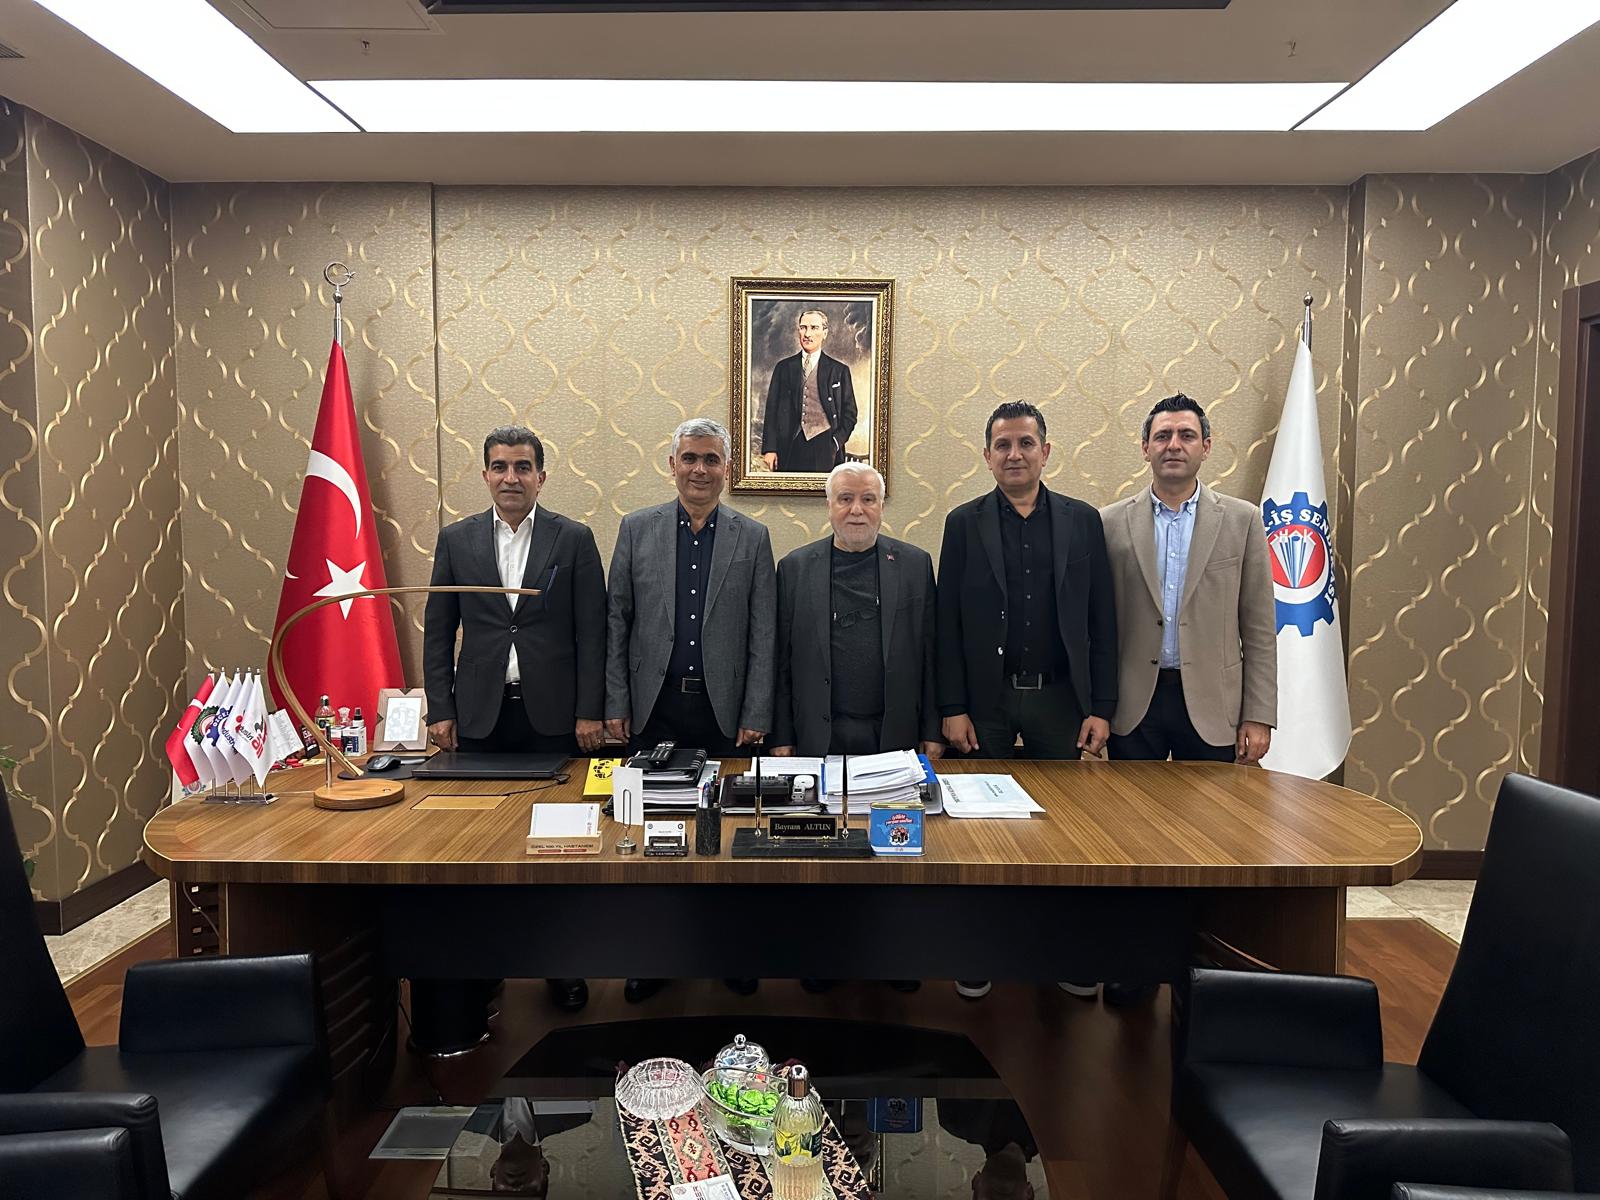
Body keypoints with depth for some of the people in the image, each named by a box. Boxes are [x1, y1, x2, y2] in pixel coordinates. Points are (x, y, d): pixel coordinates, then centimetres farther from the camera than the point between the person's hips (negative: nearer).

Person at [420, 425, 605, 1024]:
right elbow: (438, 631, 8)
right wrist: (440, 709, 2)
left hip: (553, 712, -1)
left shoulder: (573, 539, 2)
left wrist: (590, 711, -5)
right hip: (481, 713, 2)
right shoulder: (456, 540, 7)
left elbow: (592, 632, 0)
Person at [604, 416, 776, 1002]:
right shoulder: (637, 529, 5)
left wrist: (756, 716, -4)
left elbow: (762, 635, 2)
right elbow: (616, 622, 5)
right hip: (654, 707, 1)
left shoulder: (752, 537, 4)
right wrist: (615, 705, -1)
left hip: (723, 708, 0)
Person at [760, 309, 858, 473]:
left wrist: (836, 443, -5)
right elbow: (771, 410, 9)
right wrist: (769, 448, 0)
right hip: (790, 449, 1)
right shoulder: (784, 367, 13)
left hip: (825, 448, -1)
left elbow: (849, 414, 10)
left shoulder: (839, 370, 9)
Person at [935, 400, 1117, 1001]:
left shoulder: (1082, 520, 4)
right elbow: (948, 623, -1)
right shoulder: (964, 522, 2)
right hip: (987, 699, -1)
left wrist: (1101, 706, -2)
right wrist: (952, 708, -6)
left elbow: (1101, 619, 3)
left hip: (1059, 698, 1)